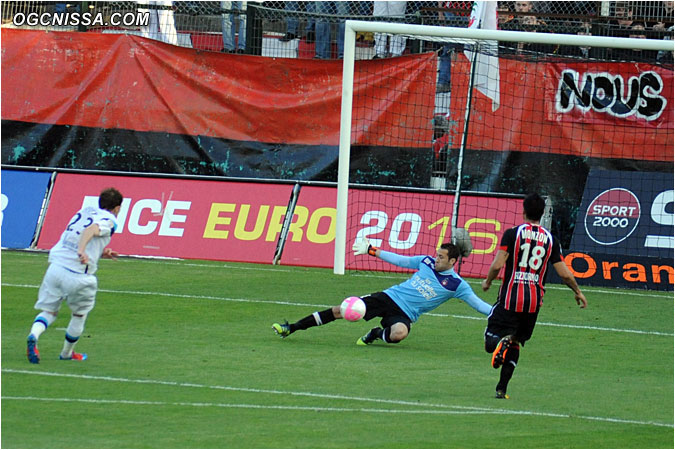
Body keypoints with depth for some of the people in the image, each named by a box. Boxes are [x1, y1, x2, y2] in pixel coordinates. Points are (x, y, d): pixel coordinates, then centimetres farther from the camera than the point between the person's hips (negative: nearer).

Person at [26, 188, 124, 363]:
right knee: (80, 314, 19)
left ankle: (34, 335, -19)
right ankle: (67, 353, 32)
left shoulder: (84, 211, 21)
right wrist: (82, 250, -38)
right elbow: (92, 229, -23)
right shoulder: (109, 220, 1)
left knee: (49, 311, 11)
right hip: (78, 275, -5)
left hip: (55, 267, 5)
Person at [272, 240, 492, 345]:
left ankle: (378, 334, -4)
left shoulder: (456, 285, -6)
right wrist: (371, 251, 19)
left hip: (404, 313, -3)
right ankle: (291, 328, 0)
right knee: (341, 310, -8)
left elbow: (477, 303, -6)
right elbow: (400, 260, 17)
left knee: (399, 333, -41)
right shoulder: (427, 262, 7)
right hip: (389, 297, 3)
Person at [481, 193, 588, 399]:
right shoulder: (550, 239, 5)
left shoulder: (512, 234, -5)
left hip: (510, 298, -3)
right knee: (515, 344, 18)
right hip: (534, 301, 3)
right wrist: (578, 292, 23)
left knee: (491, 342, 0)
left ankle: (502, 340, -36)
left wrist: (487, 281, 8)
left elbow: (497, 265, -13)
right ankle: (501, 389, 8)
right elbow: (564, 273, 5)